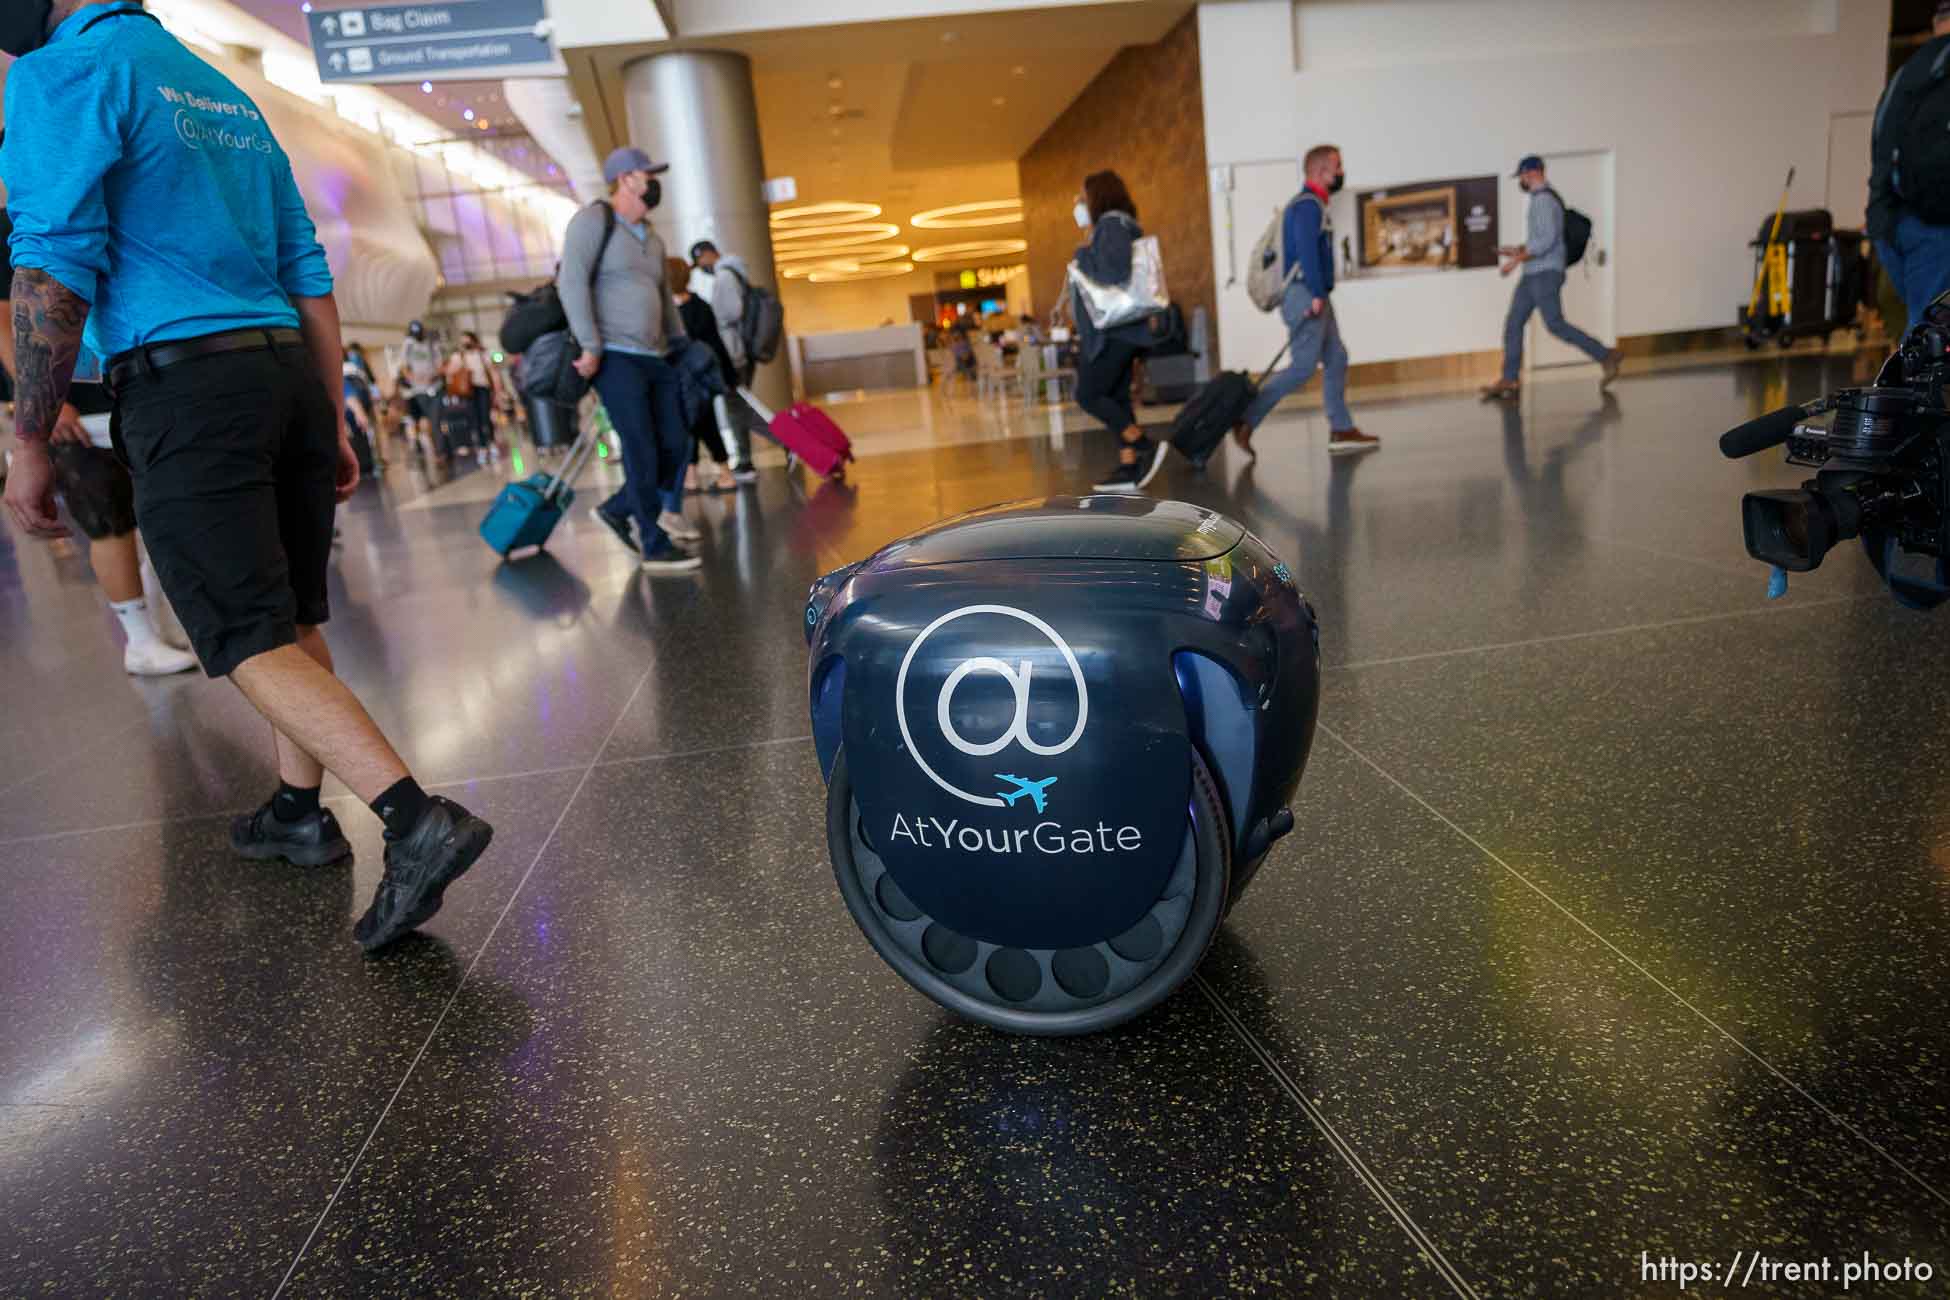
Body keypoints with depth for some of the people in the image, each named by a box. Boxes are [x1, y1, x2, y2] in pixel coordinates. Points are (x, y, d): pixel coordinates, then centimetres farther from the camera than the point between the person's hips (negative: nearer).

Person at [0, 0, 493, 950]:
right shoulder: (228, 95, 20)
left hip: (184, 382, -8)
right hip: (289, 372, 8)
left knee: (251, 641, -9)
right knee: (293, 616, 15)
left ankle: (417, 820, -23)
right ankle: (298, 814, 26)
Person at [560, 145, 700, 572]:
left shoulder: (653, 240, 21)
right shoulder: (595, 219, -3)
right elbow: (572, 280, -13)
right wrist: (590, 345, -19)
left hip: (654, 359, 8)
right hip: (615, 357, -8)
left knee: (676, 446, 4)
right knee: (642, 452, -10)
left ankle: (619, 509, 22)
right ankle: (656, 548, -3)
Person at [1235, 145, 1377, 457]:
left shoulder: (1313, 204, 20)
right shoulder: (1308, 205, -11)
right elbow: (1306, 250, -22)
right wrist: (1317, 294, -25)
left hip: (1315, 296, 10)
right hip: (1304, 295, -10)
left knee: (1336, 360, 8)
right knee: (1302, 367, -10)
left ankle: (1341, 431, 9)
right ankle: (1246, 419, -6)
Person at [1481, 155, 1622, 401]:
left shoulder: (1544, 199, -14)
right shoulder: (1543, 199, 20)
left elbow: (1548, 239, -24)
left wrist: (1516, 260, -22)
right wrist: (1517, 250, 20)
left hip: (1545, 274, -10)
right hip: (1533, 275, 10)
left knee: (1556, 325, -12)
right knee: (1513, 324, 3)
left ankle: (1606, 356, -4)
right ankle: (1508, 381, 2)